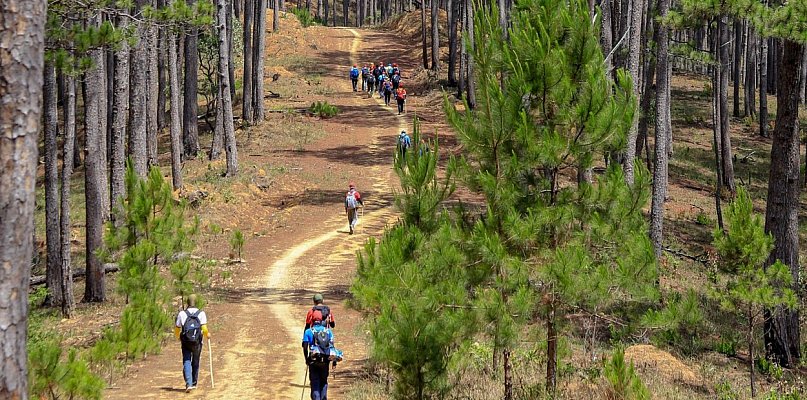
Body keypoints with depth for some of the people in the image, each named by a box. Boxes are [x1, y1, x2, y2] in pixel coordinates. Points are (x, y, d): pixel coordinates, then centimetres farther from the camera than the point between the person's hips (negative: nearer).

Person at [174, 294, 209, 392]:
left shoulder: (182, 314, -1)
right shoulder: (201, 314, -3)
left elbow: (177, 330, 6)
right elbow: (204, 329, -11)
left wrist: (178, 337, 27)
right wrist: (207, 335, 12)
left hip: (186, 343, -1)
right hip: (197, 343, 1)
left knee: (186, 362, -2)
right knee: (195, 362, 17)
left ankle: (188, 384, -20)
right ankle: (194, 383, 28)